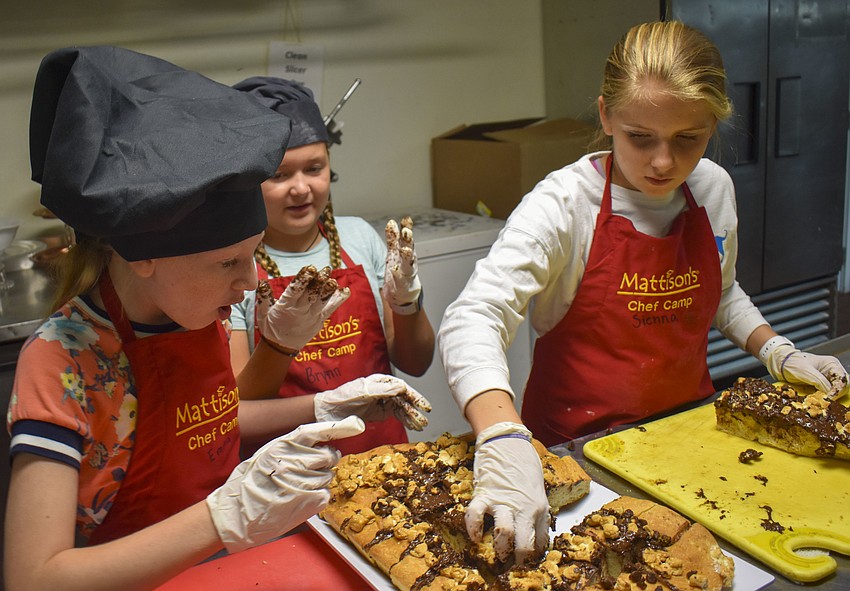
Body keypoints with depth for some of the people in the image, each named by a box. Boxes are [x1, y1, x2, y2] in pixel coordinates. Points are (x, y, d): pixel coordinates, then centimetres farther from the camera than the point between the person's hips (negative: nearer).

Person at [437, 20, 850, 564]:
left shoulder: (714, 189, -1)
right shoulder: (565, 204, -20)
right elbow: (472, 321, -32)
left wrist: (778, 351, 3)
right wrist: (505, 442, -47)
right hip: (581, 447, -4)